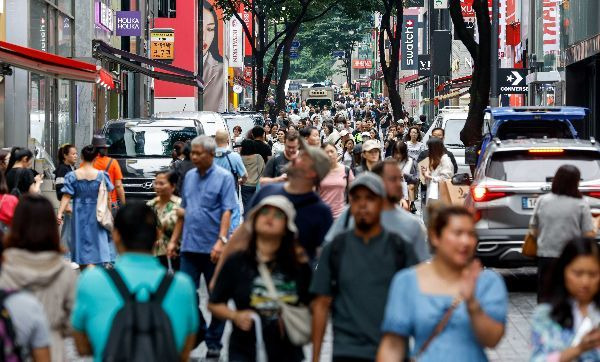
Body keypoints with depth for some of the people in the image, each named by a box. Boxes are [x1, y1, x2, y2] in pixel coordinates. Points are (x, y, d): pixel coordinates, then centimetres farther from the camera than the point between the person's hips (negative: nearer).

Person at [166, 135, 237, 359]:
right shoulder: (189, 176, 11)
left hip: (212, 248, -5)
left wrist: (221, 241, -23)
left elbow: (227, 211, -12)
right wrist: (175, 240, 15)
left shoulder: (223, 177, -6)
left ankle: (213, 343, 13)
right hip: (190, 247, 5)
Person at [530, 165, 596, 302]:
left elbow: (534, 231, 4)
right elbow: (589, 234, -8)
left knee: (544, 297, 9)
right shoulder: (581, 204, -8)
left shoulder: (542, 201, -1)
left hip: (546, 256, 2)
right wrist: (596, 225, 11)